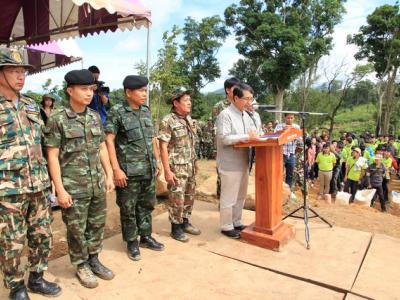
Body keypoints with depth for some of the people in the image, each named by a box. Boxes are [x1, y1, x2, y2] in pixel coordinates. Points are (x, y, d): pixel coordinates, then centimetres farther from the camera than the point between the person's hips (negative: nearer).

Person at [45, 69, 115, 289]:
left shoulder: (95, 116, 6)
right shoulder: (57, 119, -10)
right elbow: (52, 156, -10)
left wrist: (109, 175, 7)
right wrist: (60, 190, -13)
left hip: (97, 184, 5)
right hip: (73, 187, -5)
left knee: (97, 224, 15)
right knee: (76, 229, 9)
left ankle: (94, 260, 34)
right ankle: (81, 265, 29)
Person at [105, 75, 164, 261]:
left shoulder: (146, 111, 10)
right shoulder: (117, 112, -9)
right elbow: (109, 141, -12)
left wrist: (157, 160, 14)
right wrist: (116, 169, -17)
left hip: (149, 170, 6)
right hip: (129, 171, -6)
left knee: (146, 205, 16)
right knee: (128, 209, 8)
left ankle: (146, 237, 32)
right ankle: (132, 242, 24)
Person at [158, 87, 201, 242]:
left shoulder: (188, 119, 10)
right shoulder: (168, 121, -13)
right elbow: (163, 147, -15)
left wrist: (194, 163, 15)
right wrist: (167, 170, -19)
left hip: (190, 166, 7)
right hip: (177, 167, -7)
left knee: (189, 196, 15)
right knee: (177, 198, 1)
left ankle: (185, 222, 31)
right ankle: (176, 228, 17)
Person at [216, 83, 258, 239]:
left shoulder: (245, 115, 12)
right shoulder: (225, 114, -14)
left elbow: (253, 133, 18)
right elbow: (224, 138, -22)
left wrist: (255, 136, -5)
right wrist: (246, 136, -23)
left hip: (243, 163, 9)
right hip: (230, 164, -8)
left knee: (240, 196, 18)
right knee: (228, 198, 4)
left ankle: (236, 222, 34)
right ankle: (226, 226, 19)